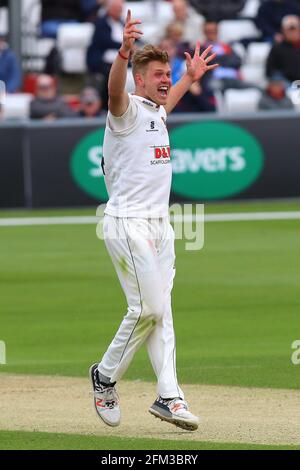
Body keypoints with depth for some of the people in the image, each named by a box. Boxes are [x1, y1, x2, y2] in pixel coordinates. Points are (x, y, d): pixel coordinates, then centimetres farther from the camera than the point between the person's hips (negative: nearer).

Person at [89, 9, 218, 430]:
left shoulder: (155, 112, 17)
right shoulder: (127, 109, -10)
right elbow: (115, 89, -35)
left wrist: (190, 78, 45)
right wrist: (124, 51, -52)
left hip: (160, 225, 9)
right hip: (128, 224, -9)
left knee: (160, 310, 5)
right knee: (148, 308, -11)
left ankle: (169, 395, 3)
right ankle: (105, 376, 7)